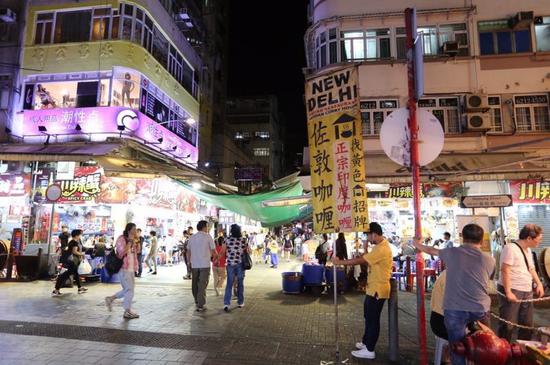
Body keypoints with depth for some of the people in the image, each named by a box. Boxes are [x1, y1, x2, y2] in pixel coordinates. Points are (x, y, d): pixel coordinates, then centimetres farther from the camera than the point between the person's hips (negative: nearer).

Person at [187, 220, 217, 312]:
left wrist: (189, 261, 23)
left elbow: (188, 252, 11)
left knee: (195, 284, 16)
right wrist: (216, 257, 16)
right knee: (202, 285, 0)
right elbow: (214, 251, -4)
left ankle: (197, 302, 28)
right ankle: (200, 305, 1)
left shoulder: (192, 237, 7)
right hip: (205, 264, -4)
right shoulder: (207, 236, -5)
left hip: (194, 265, 4)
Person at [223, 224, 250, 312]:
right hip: (240, 264, 1)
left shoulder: (227, 240, -6)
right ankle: (240, 302, 21)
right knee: (240, 284, 12)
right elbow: (249, 251, 5)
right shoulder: (243, 240, -4)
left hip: (230, 264, 0)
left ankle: (226, 303, -6)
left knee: (229, 284, 3)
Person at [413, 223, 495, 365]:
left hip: (455, 309, -2)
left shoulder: (452, 253, 1)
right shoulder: (489, 260, 4)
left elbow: (431, 250, 19)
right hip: (480, 310, 2)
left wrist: (417, 244, 40)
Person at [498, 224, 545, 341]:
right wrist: (508, 292, -22)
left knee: (527, 324, 15)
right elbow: (505, 271, -20)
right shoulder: (511, 248, -16)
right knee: (508, 325, -4)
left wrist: (539, 284, 12)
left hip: (527, 292, 9)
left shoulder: (528, 250, 13)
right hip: (512, 291, -9)